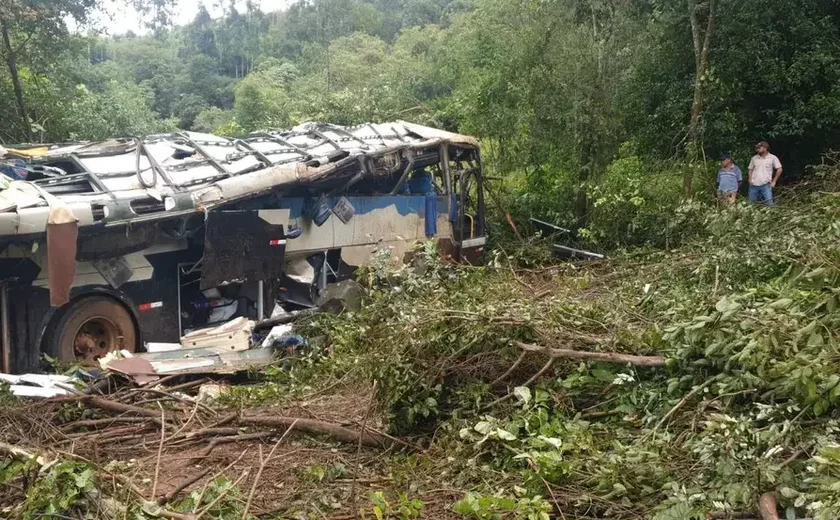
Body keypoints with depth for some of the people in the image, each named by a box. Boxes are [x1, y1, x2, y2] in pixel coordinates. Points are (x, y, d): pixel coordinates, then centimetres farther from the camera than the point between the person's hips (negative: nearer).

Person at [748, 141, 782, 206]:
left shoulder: (773, 158, 0)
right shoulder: (754, 158, 10)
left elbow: (779, 169, 3)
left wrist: (774, 181, 0)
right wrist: (750, 179, 2)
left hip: (765, 185, -3)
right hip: (754, 185, 3)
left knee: (769, 203, -9)